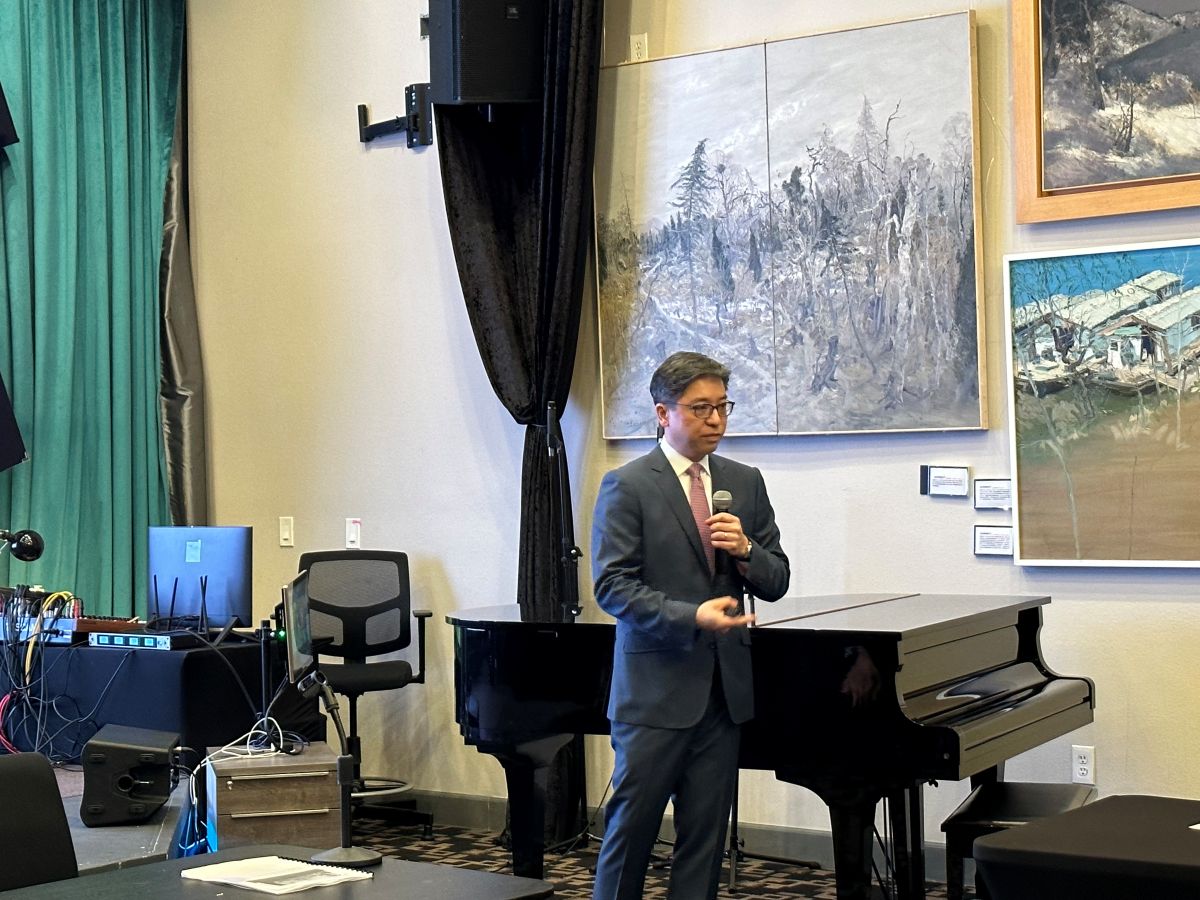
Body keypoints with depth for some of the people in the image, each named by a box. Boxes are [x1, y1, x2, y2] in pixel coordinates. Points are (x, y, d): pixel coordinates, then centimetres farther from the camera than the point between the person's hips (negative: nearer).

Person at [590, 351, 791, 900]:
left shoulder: (745, 483, 10)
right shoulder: (627, 487, -6)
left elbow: (776, 582, 11)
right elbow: (611, 586, -13)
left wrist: (745, 550, -11)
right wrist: (692, 618, -24)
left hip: (724, 685, 5)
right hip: (656, 688, -5)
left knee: (705, 833, 9)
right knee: (631, 828, 2)